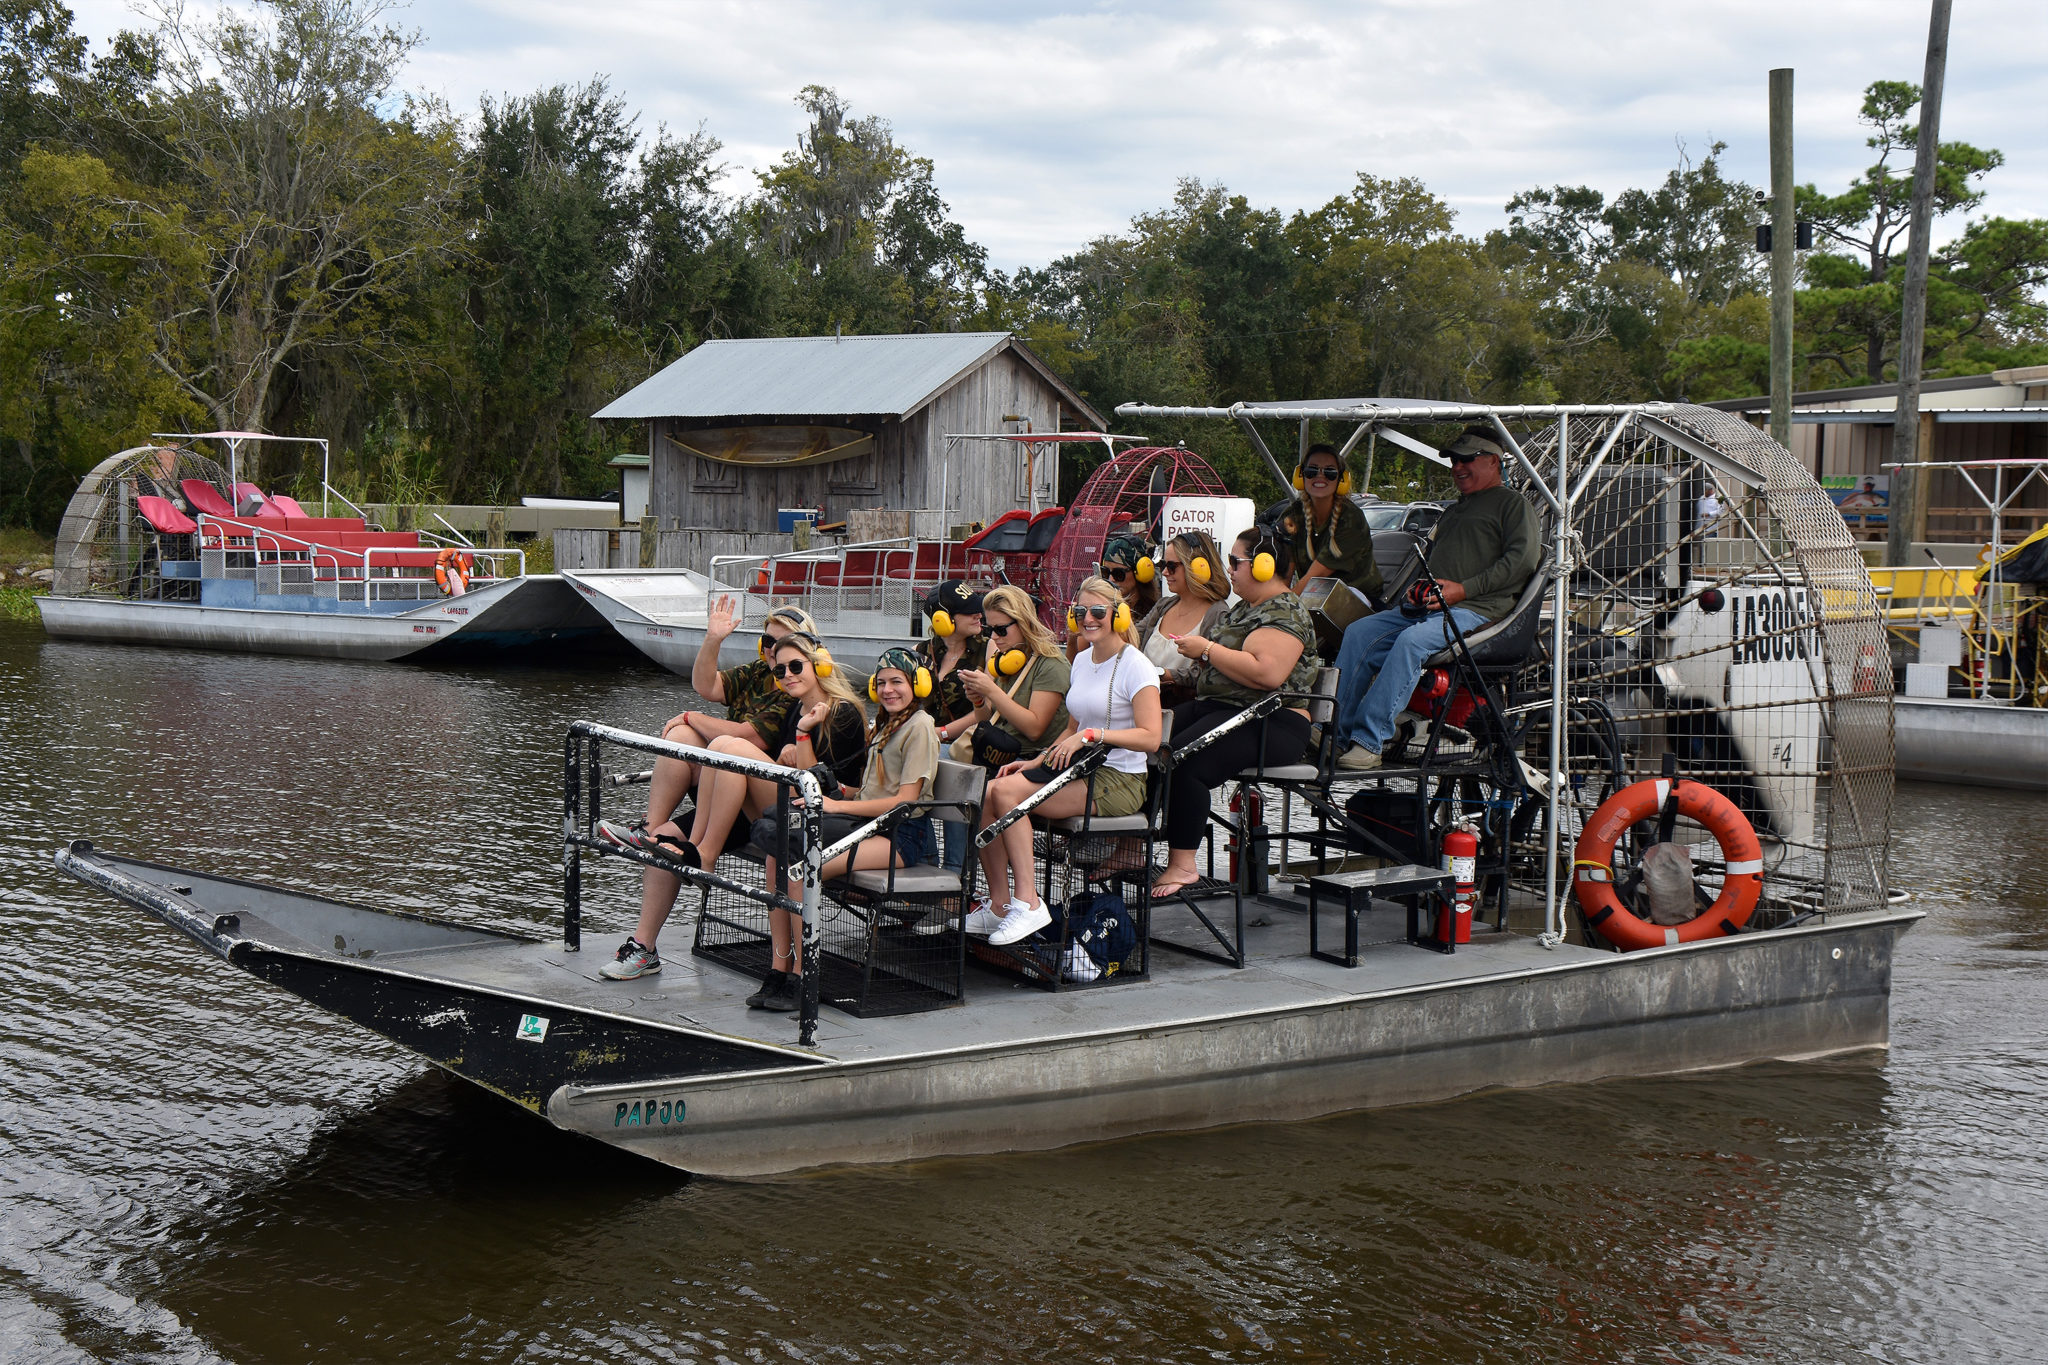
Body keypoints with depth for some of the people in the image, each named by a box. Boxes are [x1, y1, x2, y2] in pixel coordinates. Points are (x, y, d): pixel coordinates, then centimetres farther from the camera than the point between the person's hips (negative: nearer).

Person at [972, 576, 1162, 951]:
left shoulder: (1135, 666, -8)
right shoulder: (1083, 660, 16)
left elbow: (1150, 737, -18)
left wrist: (1092, 734, -25)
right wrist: (1038, 762, 7)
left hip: (1118, 780, -8)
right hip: (1081, 767, 8)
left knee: (1008, 791, -26)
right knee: (986, 794, -14)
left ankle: (1028, 902, -24)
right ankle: (999, 906, -8)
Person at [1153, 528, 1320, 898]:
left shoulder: (1285, 612, -10)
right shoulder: (1243, 608, 21)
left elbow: (1267, 673, -25)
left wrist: (1208, 649, -15)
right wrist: (1203, 655, 11)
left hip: (1272, 724, -10)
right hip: (1216, 707, 10)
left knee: (1182, 759, -32)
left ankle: (1183, 863, -29)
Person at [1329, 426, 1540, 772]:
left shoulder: (1513, 503, 7)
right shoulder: (1452, 512, 34)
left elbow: (1523, 558, -8)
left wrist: (1463, 589, -14)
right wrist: (1420, 588, 9)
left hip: (1477, 610, -8)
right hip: (1430, 608, 8)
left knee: (1411, 641, -34)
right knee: (1359, 633, -12)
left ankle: (1369, 741, -37)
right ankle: (1335, 732, -17)